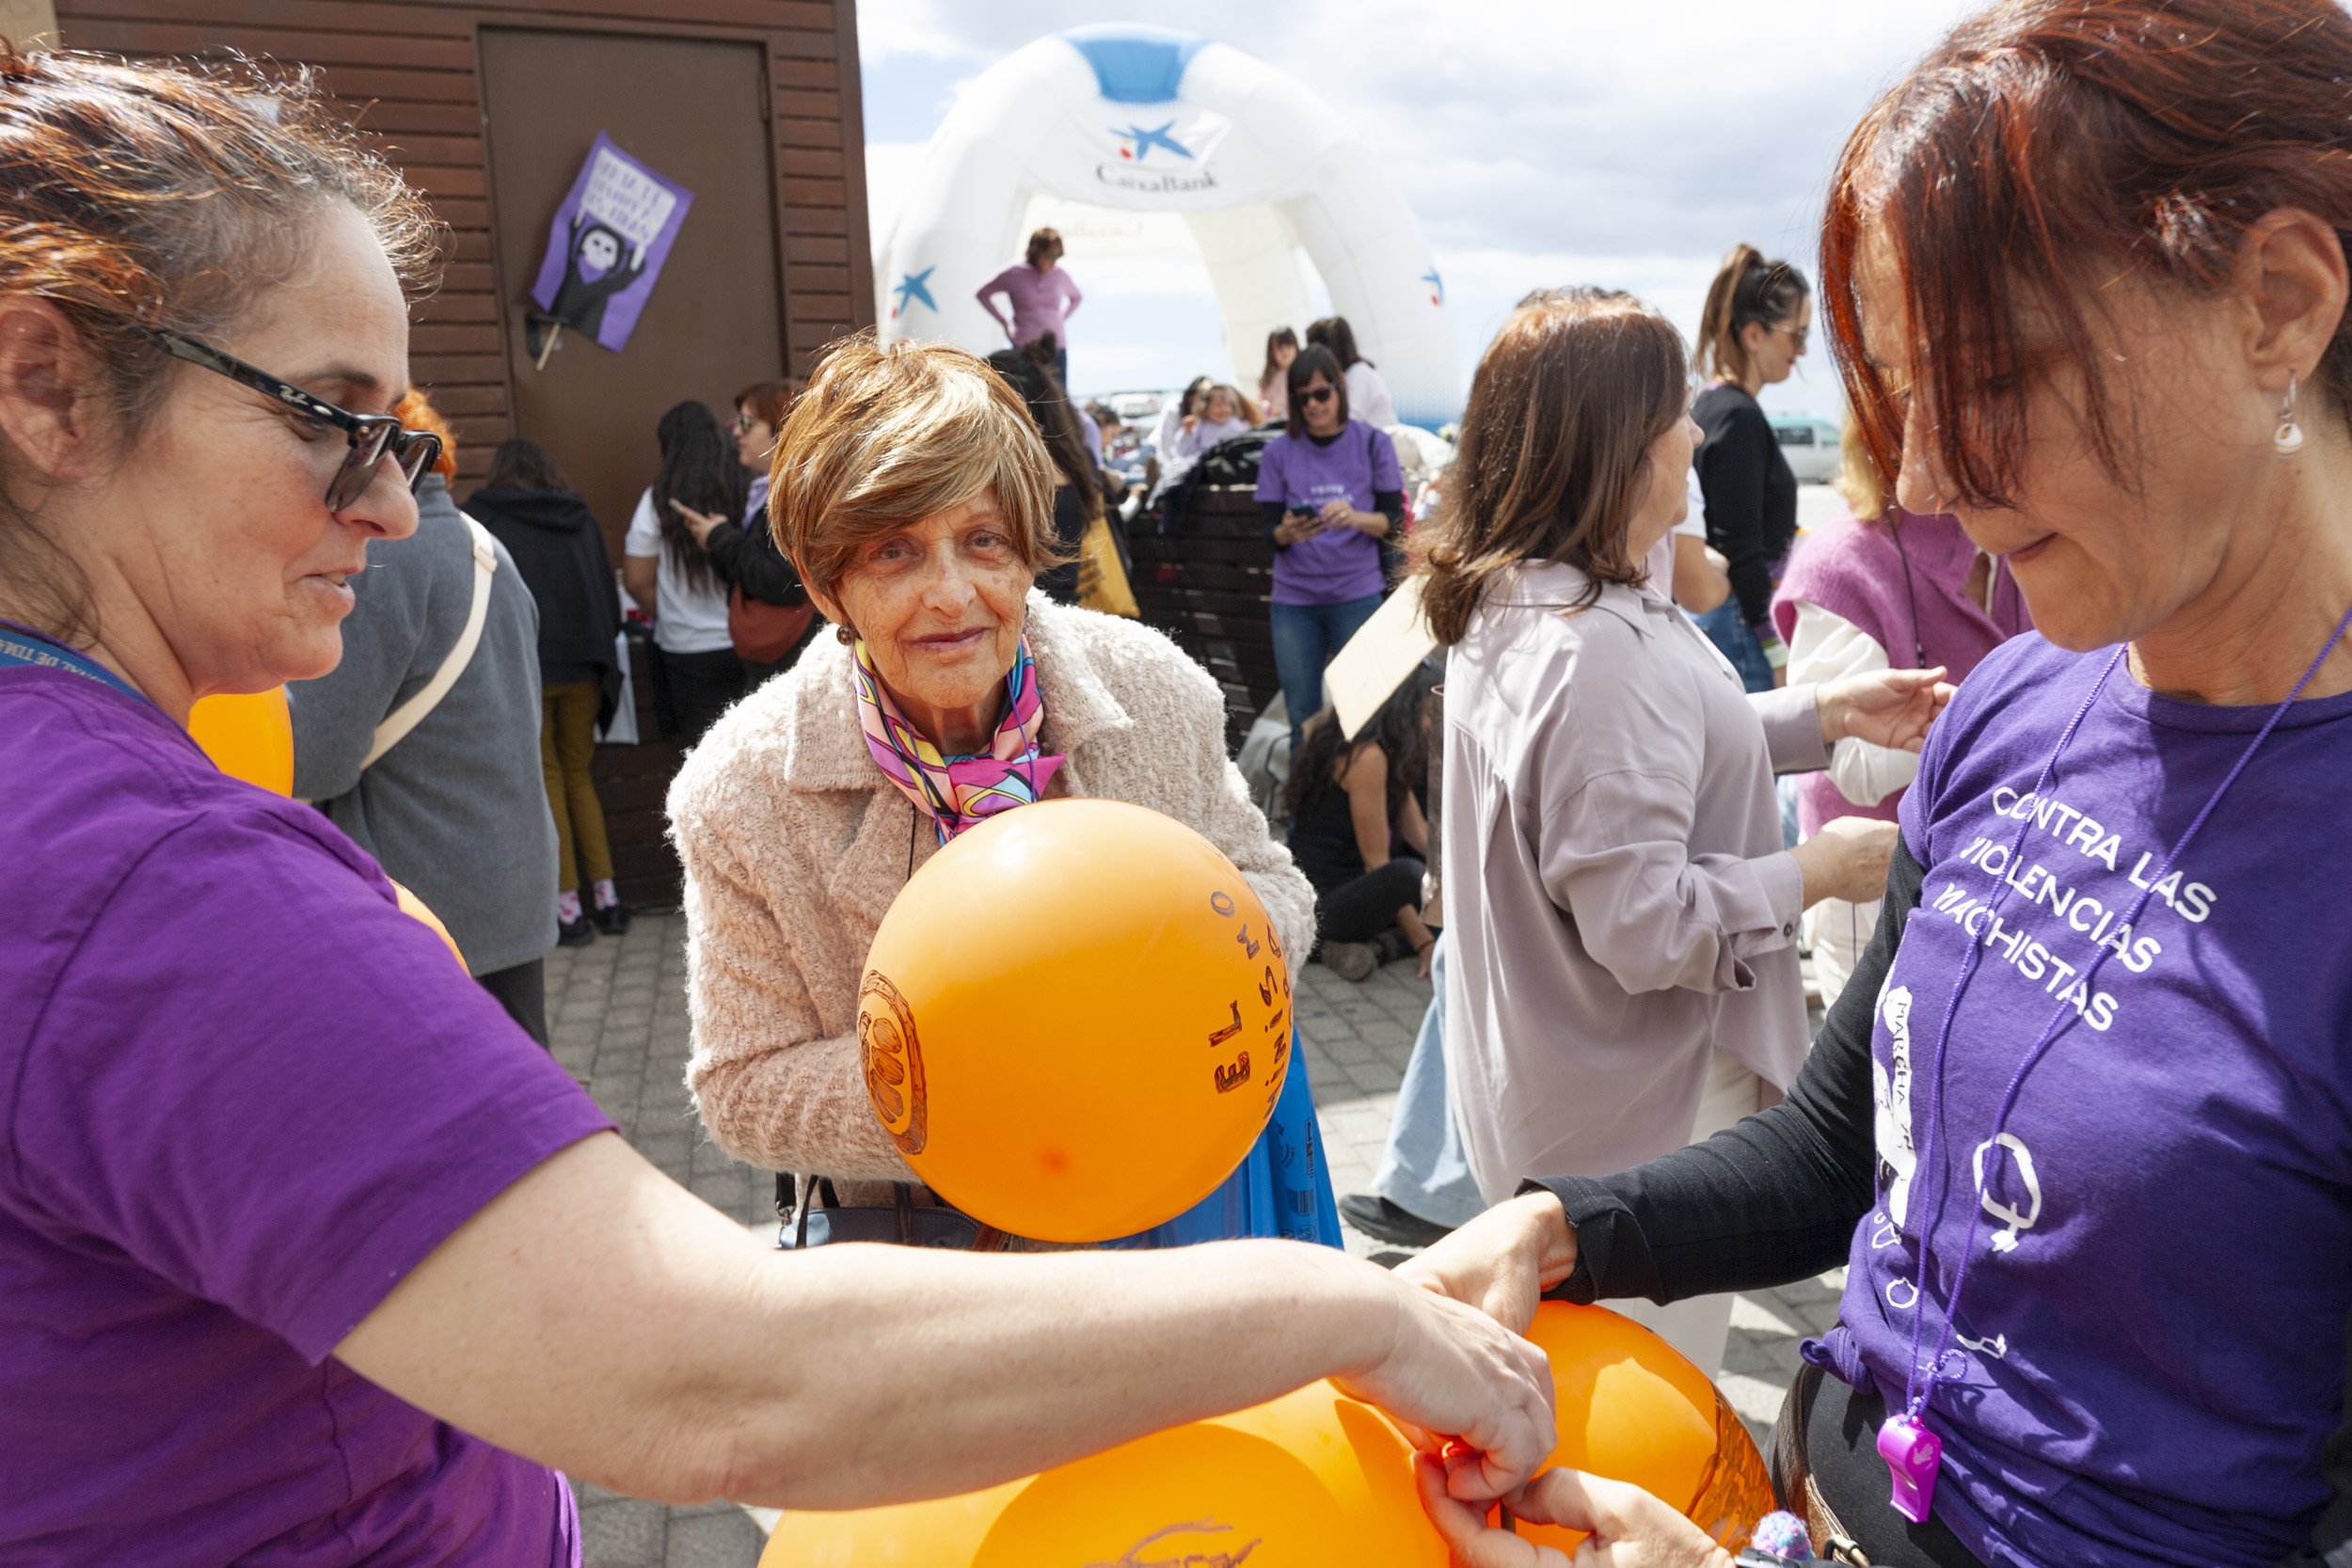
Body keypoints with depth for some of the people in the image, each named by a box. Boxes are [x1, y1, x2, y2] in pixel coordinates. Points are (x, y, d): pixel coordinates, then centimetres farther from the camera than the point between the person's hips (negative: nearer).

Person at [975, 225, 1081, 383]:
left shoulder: (1060, 275, 6)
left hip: (1057, 348, 3)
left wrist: (1062, 318, 12)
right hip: (1025, 349, -3)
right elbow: (982, 294, 9)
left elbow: (1077, 298, 27)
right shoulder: (1015, 274, -2)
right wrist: (1004, 322, 5)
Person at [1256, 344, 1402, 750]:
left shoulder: (1373, 443, 1)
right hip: (1294, 598, 1)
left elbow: (1394, 520, -1)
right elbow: (1270, 531, 3)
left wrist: (1355, 517, -21)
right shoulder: (1278, 452, 3)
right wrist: (1288, 532, -21)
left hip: (1358, 594, -1)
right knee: (1303, 716, 5)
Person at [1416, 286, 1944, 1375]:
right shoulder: (1603, 650, -29)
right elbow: (1644, 925, -28)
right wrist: (1819, 871, -14)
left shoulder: (1513, 602, 4)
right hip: (1637, 1121, -10)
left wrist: (1826, 715, 11)